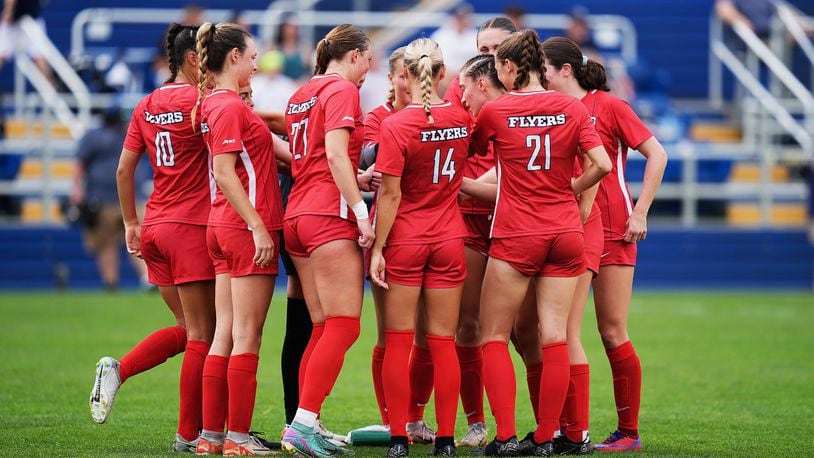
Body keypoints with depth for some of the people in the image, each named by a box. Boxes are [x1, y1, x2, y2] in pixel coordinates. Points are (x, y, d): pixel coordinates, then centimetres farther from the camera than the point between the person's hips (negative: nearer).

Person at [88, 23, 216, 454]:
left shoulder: (147, 107, 10)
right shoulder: (201, 101, -10)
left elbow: (124, 169, 13)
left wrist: (131, 223, 19)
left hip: (155, 226, 7)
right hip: (192, 226, -7)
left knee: (188, 329, 18)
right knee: (202, 334, 1)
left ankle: (118, 369, -1)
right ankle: (188, 434, 1)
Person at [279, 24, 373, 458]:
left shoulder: (303, 93, 20)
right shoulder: (343, 89, -5)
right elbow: (336, 154, -17)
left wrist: (356, 178, 20)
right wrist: (361, 210, -18)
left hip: (298, 215, 9)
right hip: (330, 215, -9)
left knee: (323, 328, 10)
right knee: (343, 326, -9)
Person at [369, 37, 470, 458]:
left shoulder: (396, 125, -13)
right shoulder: (460, 119, -1)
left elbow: (390, 194, -14)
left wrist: (377, 248, -9)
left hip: (404, 241, -3)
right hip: (449, 241, 3)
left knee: (398, 342, 2)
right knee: (443, 343, 6)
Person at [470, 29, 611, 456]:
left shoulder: (494, 110, -4)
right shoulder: (572, 109, 1)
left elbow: (469, 150, 13)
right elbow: (602, 164, -5)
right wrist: (569, 191, 10)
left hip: (515, 237, -3)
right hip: (565, 233, 3)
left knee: (494, 337, 5)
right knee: (554, 338, 3)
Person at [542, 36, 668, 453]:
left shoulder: (607, 106, -5)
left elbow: (657, 154, -5)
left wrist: (640, 214, -10)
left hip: (610, 231, -6)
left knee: (612, 333, -4)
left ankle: (629, 432, 4)